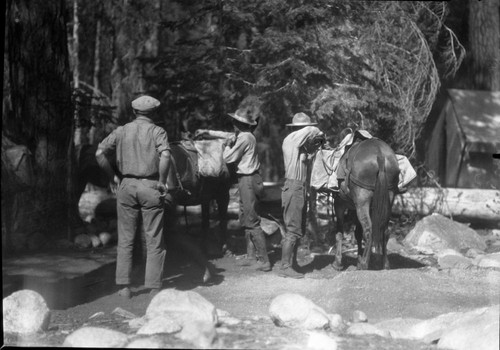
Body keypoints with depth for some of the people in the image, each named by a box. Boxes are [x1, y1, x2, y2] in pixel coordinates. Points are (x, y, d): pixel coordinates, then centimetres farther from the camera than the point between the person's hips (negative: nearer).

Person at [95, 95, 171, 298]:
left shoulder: (121, 131, 7)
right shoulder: (157, 132, -2)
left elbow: (100, 153, -4)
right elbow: (165, 156, -20)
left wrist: (114, 176, 4)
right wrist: (162, 182, -10)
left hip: (126, 185, 3)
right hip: (150, 186, -3)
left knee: (125, 239, 10)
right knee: (154, 240, 4)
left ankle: (124, 287, 9)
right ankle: (154, 288, 3)